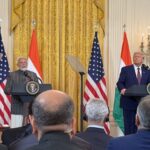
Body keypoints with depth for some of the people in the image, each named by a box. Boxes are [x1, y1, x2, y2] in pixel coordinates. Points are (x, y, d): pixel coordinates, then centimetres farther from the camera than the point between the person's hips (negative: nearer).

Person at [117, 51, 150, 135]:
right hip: (129, 102, -3)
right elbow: (120, 82, -1)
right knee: (128, 124, -1)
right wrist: (122, 89, -22)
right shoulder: (125, 69, 4)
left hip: (142, 102, 3)